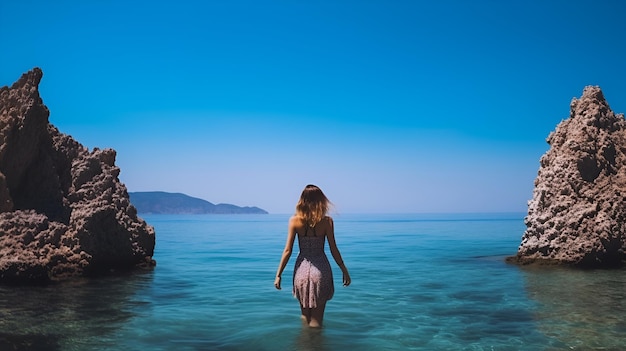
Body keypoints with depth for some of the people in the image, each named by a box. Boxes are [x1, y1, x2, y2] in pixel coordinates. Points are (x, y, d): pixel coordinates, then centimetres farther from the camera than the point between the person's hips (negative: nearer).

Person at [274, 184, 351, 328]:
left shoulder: (294, 220, -6)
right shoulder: (327, 221, -9)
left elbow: (287, 250, -6)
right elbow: (334, 250, -5)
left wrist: (278, 275, 1)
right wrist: (345, 271, 7)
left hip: (302, 269, 1)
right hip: (321, 270, -1)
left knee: (305, 315, 21)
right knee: (316, 320, 10)